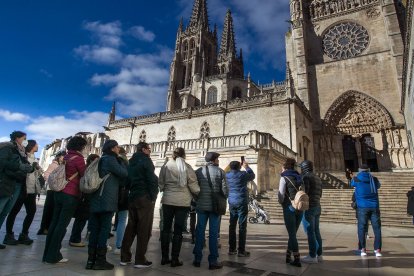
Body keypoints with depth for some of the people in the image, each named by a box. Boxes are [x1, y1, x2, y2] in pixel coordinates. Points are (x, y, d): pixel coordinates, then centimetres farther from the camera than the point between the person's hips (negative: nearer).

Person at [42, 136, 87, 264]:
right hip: (71, 195, -8)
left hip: (60, 192, 8)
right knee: (62, 225, 0)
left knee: (55, 222, 11)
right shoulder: (78, 158, -12)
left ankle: (47, 254, 20)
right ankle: (53, 256, 7)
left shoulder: (66, 157, 11)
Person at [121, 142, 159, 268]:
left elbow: (128, 179, 14)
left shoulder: (131, 161, 16)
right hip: (145, 198, -8)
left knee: (131, 227, 13)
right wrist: (153, 197, -10)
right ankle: (140, 260, 2)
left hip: (132, 197, 8)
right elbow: (152, 179, -16)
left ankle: (125, 257, 18)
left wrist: (131, 193, 14)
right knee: (144, 229, -2)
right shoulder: (145, 160, -7)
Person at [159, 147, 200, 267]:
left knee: (166, 229, 14)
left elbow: (160, 183, 3)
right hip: (183, 202, -2)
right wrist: (200, 194, 12)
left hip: (167, 201, 2)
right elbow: (193, 185, -4)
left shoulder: (166, 166, -1)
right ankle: (175, 259, 14)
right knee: (178, 230, 7)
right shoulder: (187, 167, -5)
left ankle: (164, 257, 21)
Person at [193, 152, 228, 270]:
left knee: (200, 231, 11)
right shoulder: (220, 172, -4)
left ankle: (197, 259, 18)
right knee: (213, 232, 5)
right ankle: (213, 261, 11)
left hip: (201, 205, 2)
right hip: (215, 206, -2)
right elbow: (225, 190, -8)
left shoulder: (198, 171, 2)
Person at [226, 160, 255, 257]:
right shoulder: (242, 174, -11)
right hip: (242, 202, -5)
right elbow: (252, 176, 7)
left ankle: (232, 249, 17)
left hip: (232, 202, 5)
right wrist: (247, 167, 19)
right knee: (242, 226, 1)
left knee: (232, 225, 11)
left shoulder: (227, 175, 1)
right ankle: (241, 250, 5)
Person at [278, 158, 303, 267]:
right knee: (293, 233, 16)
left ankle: (297, 260, 7)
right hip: (299, 208, 6)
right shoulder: (299, 178, 11)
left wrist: (282, 203, 11)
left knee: (292, 234, 3)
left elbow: (281, 195, -8)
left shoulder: (284, 177, -7)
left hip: (289, 208, -6)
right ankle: (288, 256, 25)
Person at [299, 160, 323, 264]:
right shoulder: (317, 178, 15)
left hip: (310, 207, -9)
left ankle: (312, 256, 2)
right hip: (318, 206, 9)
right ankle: (319, 255, 18)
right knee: (316, 231, 13)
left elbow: (304, 191, -19)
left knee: (310, 232, -3)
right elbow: (320, 193, 19)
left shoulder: (306, 177, -11)